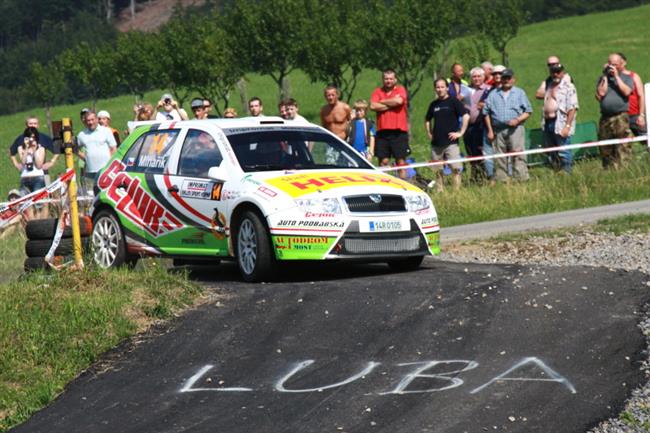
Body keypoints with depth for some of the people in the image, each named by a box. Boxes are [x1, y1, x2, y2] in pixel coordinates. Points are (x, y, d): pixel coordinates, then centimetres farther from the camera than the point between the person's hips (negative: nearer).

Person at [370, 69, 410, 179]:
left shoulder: (400, 90, 6)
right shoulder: (378, 92, 11)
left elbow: (399, 101, -15)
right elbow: (373, 106, -5)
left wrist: (382, 102, -2)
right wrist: (391, 104, -6)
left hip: (398, 132, -2)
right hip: (382, 132, 2)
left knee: (401, 161, -1)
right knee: (383, 162, 1)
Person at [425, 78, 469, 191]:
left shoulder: (454, 101, -2)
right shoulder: (434, 104, 13)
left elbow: (466, 116, -10)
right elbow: (427, 120, 29)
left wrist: (460, 132, -12)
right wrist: (429, 133, 16)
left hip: (451, 142, -5)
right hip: (436, 143, 5)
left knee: (456, 168, -11)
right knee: (438, 170, 8)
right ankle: (439, 192, 15)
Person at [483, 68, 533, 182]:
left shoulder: (520, 93, 10)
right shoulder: (493, 94, 14)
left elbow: (528, 112, 7)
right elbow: (486, 113, 13)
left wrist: (518, 120, -10)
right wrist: (490, 130, 5)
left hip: (515, 129, -2)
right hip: (498, 130, 2)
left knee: (518, 156, -12)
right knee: (500, 159, 4)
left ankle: (521, 179, -16)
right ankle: (501, 180, 8)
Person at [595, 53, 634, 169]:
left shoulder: (627, 78, 11)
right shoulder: (602, 79, 17)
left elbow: (626, 92, -9)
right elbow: (601, 93, -1)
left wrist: (616, 76, -5)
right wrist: (605, 76, 1)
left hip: (621, 117, -3)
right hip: (605, 119, 3)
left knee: (623, 149, -12)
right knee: (605, 150, 6)